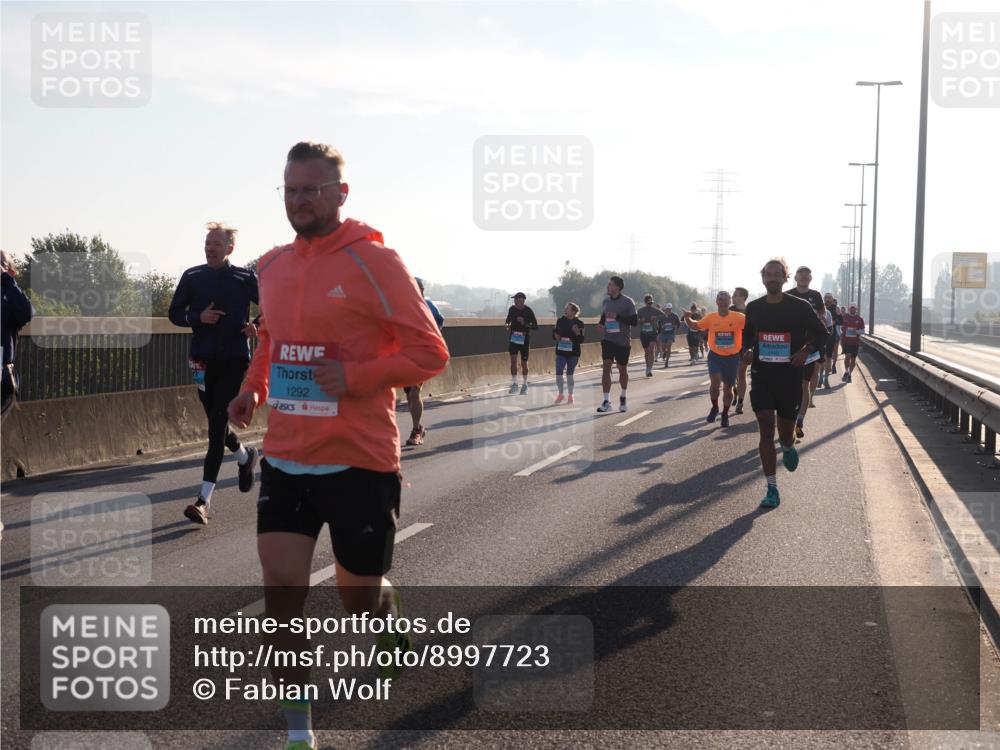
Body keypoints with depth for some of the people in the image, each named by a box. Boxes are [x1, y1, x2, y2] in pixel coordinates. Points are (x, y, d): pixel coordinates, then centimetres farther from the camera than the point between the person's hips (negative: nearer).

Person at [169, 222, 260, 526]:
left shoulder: (245, 279, -1)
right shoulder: (192, 277, 5)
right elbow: (175, 313, 11)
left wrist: (258, 325, -9)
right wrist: (198, 318, -9)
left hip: (234, 361, -4)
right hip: (204, 361, 4)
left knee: (217, 427, -10)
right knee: (216, 423, 14)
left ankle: (204, 500, -12)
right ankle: (245, 456, 47)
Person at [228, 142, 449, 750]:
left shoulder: (374, 262, -10)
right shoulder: (273, 266, 8)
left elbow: (430, 353, -10)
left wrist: (356, 376, -21)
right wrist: (254, 386, 7)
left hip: (359, 460, -4)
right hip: (286, 456, 5)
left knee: (361, 597, 8)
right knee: (282, 585, -6)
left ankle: (394, 627, 46)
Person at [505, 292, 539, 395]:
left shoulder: (528, 311, -11)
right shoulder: (512, 309, 1)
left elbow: (536, 327, -10)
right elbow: (508, 319, 20)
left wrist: (525, 323, -25)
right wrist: (507, 325, -3)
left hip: (524, 340, -2)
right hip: (513, 338, 2)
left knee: (524, 363, 5)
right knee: (513, 360, -11)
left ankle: (525, 384, 23)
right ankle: (514, 383, -6)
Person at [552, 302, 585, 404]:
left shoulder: (579, 323, -5)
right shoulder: (560, 321, 4)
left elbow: (581, 340, -5)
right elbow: (554, 332, 14)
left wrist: (577, 333, -24)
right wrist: (556, 336, -8)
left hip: (573, 353, -2)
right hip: (560, 352, 2)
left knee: (569, 375, 7)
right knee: (559, 374, -4)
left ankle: (570, 395, 21)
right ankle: (560, 394, 12)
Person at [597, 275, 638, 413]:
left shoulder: (627, 302, -9)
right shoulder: (606, 301, 6)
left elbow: (634, 321, -12)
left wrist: (617, 317, -23)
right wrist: (600, 323, 1)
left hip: (623, 341, -3)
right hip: (608, 339, 3)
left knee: (622, 370, 9)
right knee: (606, 367, -10)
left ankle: (623, 398, 32)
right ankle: (606, 401, -10)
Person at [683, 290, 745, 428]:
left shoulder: (738, 317, -8)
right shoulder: (710, 318, -2)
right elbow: (696, 325, 9)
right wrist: (688, 319, -9)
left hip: (732, 357, 0)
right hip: (715, 356, 0)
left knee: (728, 388, 12)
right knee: (715, 383, -19)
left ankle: (725, 415, 30)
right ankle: (714, 407, 7)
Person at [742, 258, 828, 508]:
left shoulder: (799, 307, -4)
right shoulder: (753, 308, 4)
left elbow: (821, 334, 4)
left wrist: (806, 351, -13)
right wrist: (746, 351, -2)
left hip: (790, 377, -1)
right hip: (761, 376, 1)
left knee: (786, 434, 11)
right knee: (766, 430, -8)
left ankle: (788, 447, 51)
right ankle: (772, 490, -5)